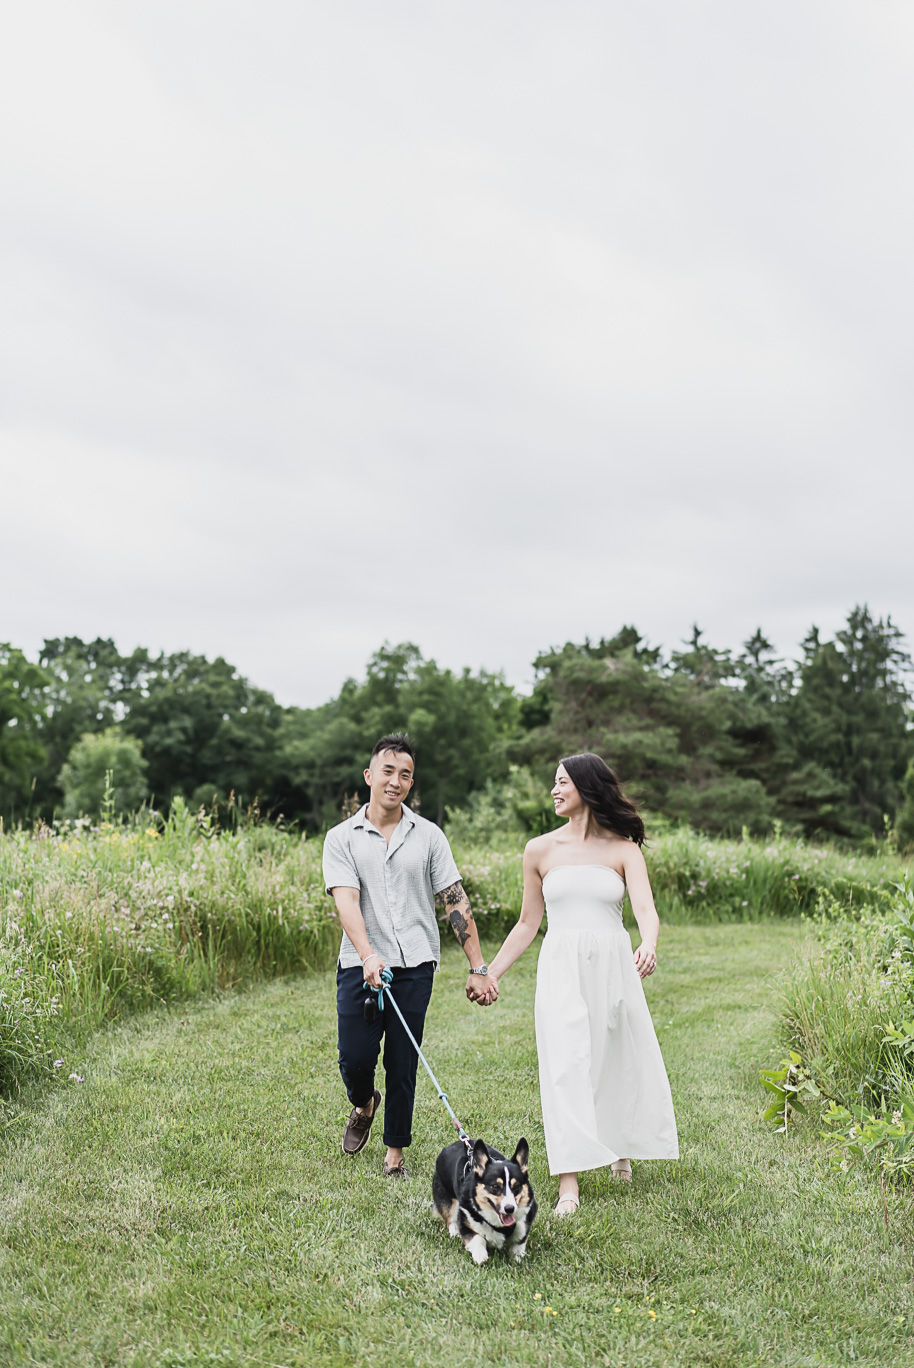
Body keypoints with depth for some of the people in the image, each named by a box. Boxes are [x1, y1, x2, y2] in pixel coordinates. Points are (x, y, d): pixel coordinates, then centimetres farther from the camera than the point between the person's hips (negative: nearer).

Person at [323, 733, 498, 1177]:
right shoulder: (341, 838, 4)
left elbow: (456, 901, 5)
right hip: (361, 965, 0)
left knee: (402, 1065, 3)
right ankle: (364, 1105, 31)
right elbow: (346, 899, -10)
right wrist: (368, 956, -26)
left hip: (414, 965, 0)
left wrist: (478, 968, -1)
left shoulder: (428, 835, 7)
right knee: (355, 1058, -3)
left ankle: (395, 1153, 20)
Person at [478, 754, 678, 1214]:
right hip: (562, 968, 0)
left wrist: (648, 946, -34)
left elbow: (645, 908, -13)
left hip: (614, 965, 0)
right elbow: (528, 923, 13)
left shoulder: (624, 849, 2)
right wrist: (492, 973, 9)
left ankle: (620, 1146, 39)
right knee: (566, 1066, -9)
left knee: (623, 1059, 11)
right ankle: (569, 1181, -7)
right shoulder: (541, 850, 6)